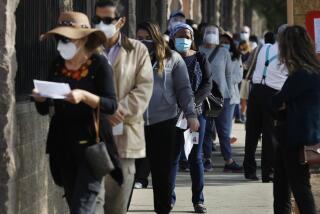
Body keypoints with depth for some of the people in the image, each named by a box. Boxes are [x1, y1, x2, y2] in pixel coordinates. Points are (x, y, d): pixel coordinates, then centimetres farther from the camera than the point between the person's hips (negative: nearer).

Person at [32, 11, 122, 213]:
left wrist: (84, 96, -29)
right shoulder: (57, 65, 6)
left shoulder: (99, 64, -9)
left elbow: (112, 105, -15)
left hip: (91, 143, -6)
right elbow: (45, 110, 10)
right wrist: (40, 98, -12)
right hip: (63, 144, 6)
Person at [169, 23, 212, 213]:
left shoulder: (200, 59, 7)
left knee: (196, 157, 3)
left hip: (196, 112, 1)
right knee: (172, 156, -2)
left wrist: (192, 103, -15)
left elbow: (208, 84, -1)